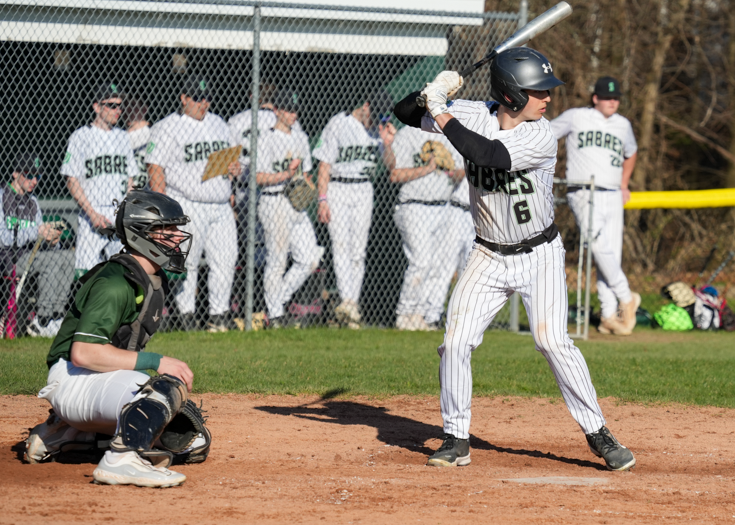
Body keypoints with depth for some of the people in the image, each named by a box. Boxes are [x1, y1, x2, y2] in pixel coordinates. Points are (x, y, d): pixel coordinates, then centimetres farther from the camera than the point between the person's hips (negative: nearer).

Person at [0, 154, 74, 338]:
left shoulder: (32, 202, 20)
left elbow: (38, 243, 16)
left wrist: (51, 240, -8)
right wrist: (37, 233, -26)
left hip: (26, 256, 7)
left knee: (67, 256, -11)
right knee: (50, 260, -27)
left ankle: (57, 315, -16)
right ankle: (41, 321, -26)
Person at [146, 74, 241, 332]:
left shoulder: (219, 125, 18)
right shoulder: (167, 128, -2)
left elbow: (228, 159, 28)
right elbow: (156, 171, -7)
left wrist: (234, 169, 2)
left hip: (221, 206, 6)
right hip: (188, 207, -6)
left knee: (226, 261, 1)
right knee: (186, 264, -5)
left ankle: (218, 317, 8)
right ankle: (187, 318, 1)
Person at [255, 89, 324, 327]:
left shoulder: (301, 137, 16)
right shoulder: (267, 139, -6)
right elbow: (259, 177, -12)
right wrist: (286, 176, -23)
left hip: (298, 205, 7)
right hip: (275, 204, -7)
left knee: (309, 260, 0)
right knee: (277, 261, -4)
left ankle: (278, 301, 13)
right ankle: (274, 314, 3)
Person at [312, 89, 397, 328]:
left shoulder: (379, 128, 5)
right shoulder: (338, 124, -8)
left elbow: (390, 166, 4)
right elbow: (325, 164, -8)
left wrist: (387, 145, -16)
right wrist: (322, 200, -14)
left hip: (364, 191, 4)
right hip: (337, 189, -4)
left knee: (358, 250, 2)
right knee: (341, 245, -14)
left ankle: (352, 304, 7)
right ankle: (348, 302, -25)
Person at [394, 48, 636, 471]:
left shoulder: (541, 136, -19)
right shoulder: (475, 117, -8)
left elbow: (489, 155, -34)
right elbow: (406, 113, -1)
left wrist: (442, 116, -29)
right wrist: (433, 95, -22)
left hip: (540, 255, -4)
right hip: (490, 258, 4)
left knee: (553, 341, -17)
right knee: (456, 344, -4)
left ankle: (598, 433, -5)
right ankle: (457, 440, 10)